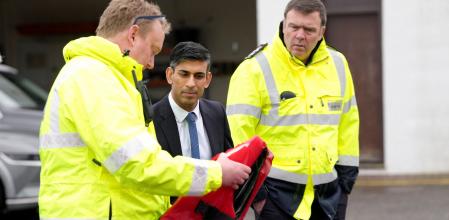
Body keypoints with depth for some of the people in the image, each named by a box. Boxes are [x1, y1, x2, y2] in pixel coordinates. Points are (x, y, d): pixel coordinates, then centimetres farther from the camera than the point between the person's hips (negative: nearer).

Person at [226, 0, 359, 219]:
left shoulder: (337, 65, 7)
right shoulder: (256, 68, -10)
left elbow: (347, 122, 16)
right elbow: (239, 130, -11)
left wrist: (347, 174, 13)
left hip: (327, 193, 5)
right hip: (277, 192, -5)